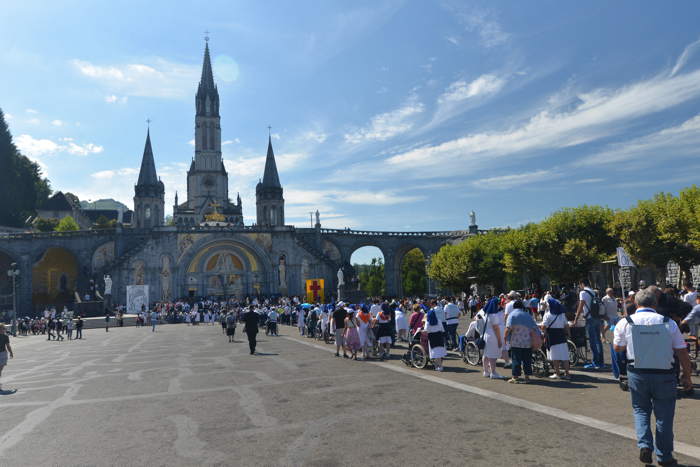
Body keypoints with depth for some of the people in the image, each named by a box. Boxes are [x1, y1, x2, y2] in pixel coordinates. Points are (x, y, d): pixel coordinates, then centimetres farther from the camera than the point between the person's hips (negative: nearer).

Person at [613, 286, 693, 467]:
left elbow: (618, 348, 8)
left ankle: (644, 445, 3)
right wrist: (686, 376, 12)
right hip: (664, 376, 0)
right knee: (664, 415, 14)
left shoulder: (625, 323, -5)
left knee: (641, 410, 19)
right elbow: (682, 352, 0)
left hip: (637, 374, 0)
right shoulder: (669, 323, -5)